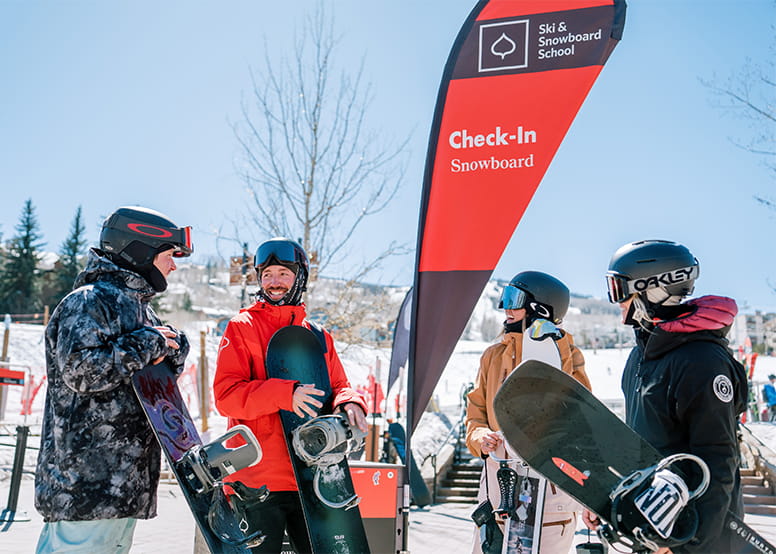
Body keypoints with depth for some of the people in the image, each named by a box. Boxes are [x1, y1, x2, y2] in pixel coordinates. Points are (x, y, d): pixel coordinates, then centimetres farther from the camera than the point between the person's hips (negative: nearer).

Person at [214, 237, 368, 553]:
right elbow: (226, 395, -9)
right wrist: (286, 394, -23)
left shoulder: (318, 336, 14)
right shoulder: (242, 328, 1)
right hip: (257, 480, -4)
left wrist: (349, 404, -11)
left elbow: (338, 386, 13)